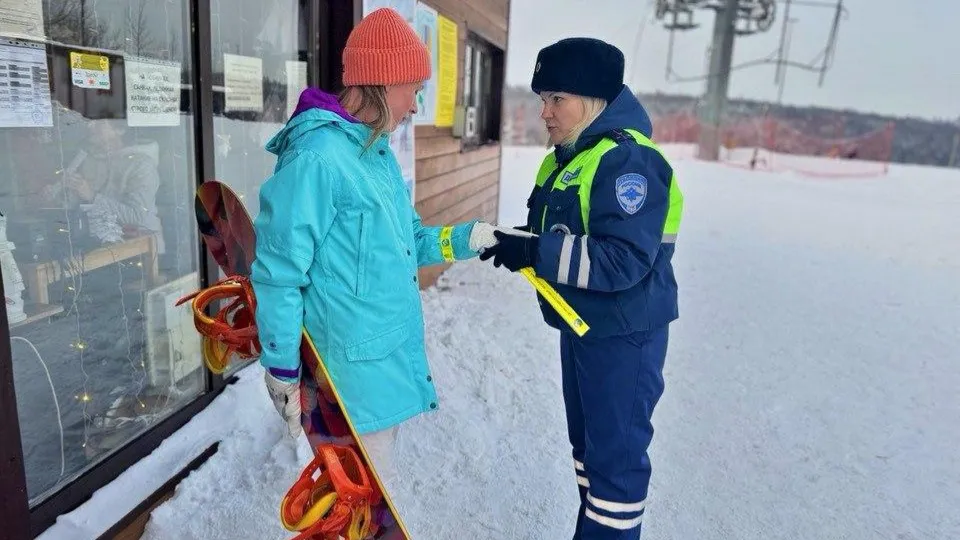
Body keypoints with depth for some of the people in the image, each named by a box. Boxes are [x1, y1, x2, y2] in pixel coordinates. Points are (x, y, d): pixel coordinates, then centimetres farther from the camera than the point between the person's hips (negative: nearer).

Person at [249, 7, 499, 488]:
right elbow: (279, 275, -19)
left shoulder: (377, 151, 8)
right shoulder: (315, 158, -22)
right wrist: (282, 373, -14)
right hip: (351, 371, -9)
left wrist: (465, 238, 0)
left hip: (392, 358, 9)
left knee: (374, 483, 25)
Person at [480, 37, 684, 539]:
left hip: (624, 334, -9)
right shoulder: (565, 158, 9)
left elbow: (623, 261, -30)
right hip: (580, 324, 10)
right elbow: (557, 231, 15)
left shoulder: (628, 159, -21)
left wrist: (537, 252, -29)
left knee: (616, 450, 5)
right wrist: (518, 240, -7)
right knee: (587, 440, 22)